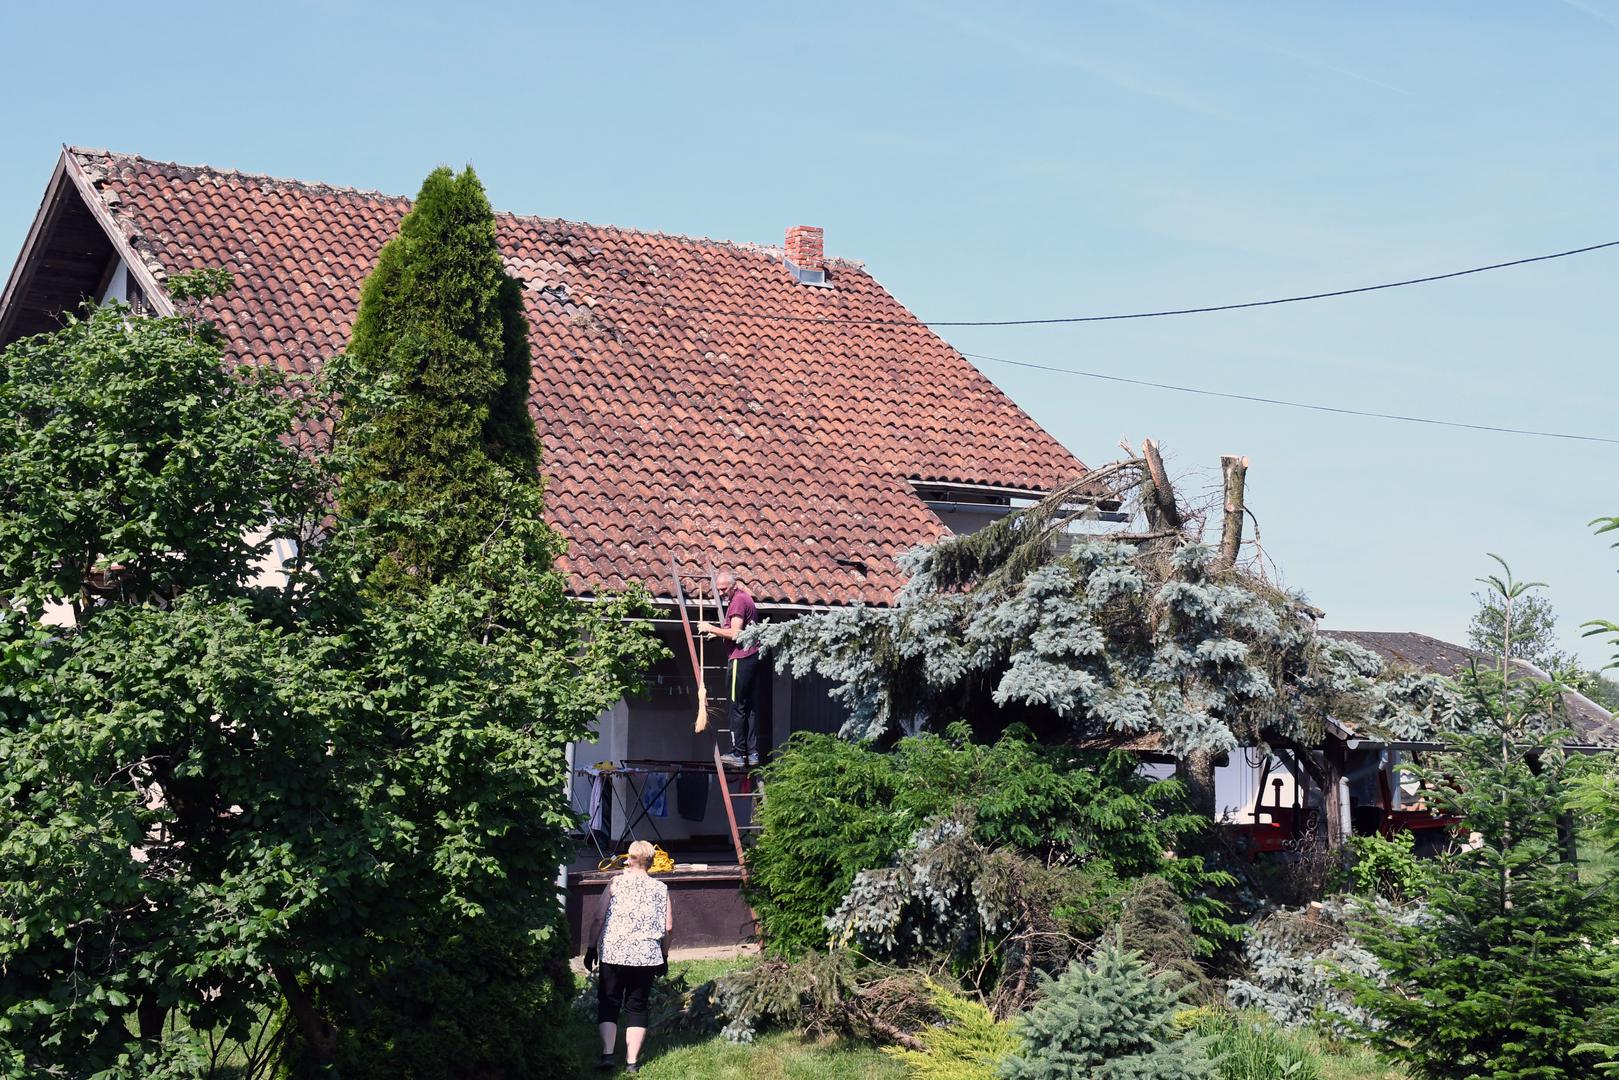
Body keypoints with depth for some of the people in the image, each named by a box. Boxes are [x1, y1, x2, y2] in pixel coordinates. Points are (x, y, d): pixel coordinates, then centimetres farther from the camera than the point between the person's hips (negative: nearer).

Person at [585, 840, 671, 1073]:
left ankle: (607, 1054, -6)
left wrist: (592, 947, 6)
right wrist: (664, 955, 16)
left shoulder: (616, 883, -1)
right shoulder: (660, 889, 4)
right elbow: (668, 927, 4)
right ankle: (632, 1061, 5)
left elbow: (600, 919, -4)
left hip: (613, 954, -2)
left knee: (608, 1003, 8)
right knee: (637, 1006, 10)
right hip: (646, 956, 2)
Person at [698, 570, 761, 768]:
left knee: (738, 707, -5)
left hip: (741, 658, -10)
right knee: (751, 707, 9)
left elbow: (735, 634, -19)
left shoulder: (738, 601, -12)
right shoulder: (746, 597, 18)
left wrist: (711, 628, -11)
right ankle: (752, 753, 11)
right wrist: (718, 632, 16)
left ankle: (738, 754, -3)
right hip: (753, 655, 10)